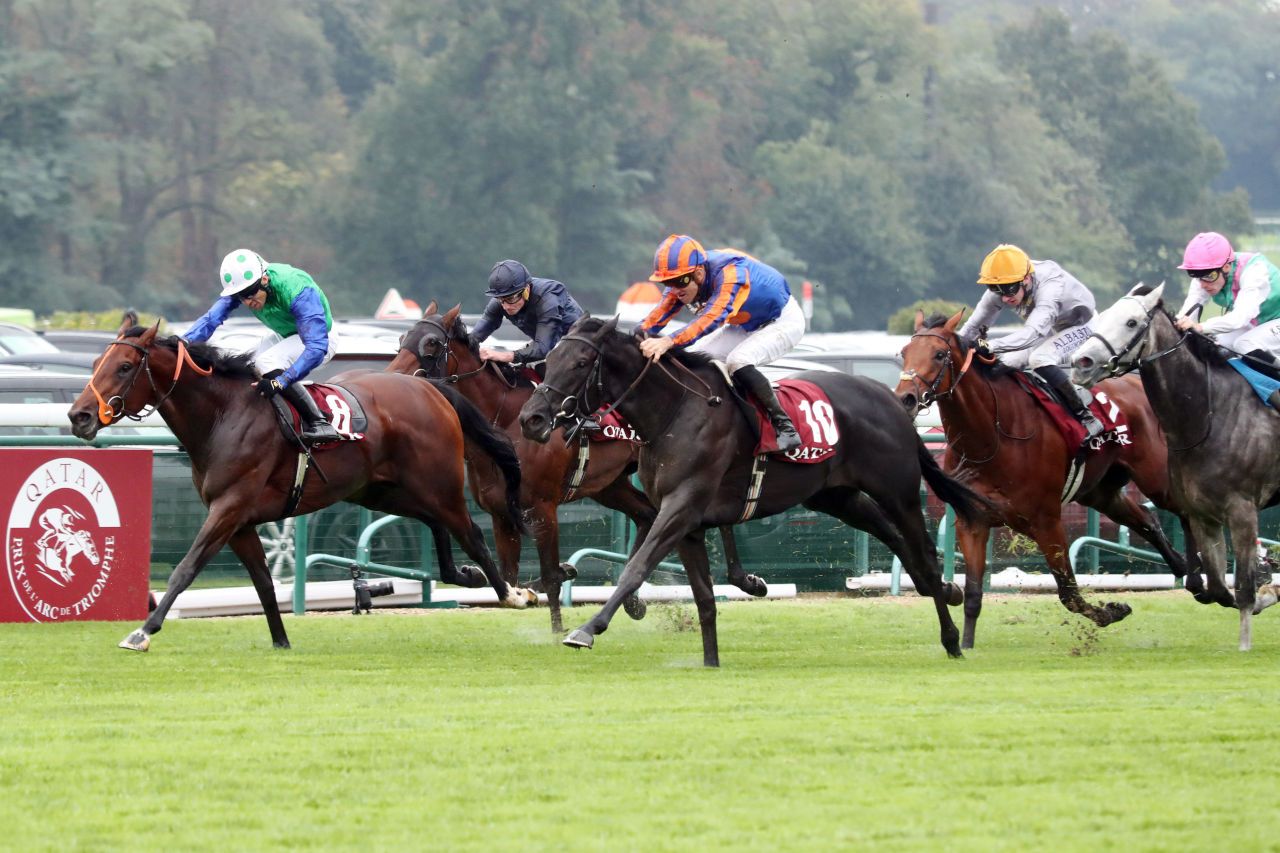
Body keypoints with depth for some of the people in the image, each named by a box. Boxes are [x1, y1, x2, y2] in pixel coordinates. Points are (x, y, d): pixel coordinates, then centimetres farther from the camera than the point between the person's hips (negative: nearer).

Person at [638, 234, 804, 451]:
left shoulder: (730, 273, -37)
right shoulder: (683, 279, -15)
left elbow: (714, 316, -51)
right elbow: (659, 315, -21)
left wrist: (669, 341, -63)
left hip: (783, 321, -8)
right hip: (746, 326, 8)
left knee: (737, 362, -30)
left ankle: (785, 427, -22)